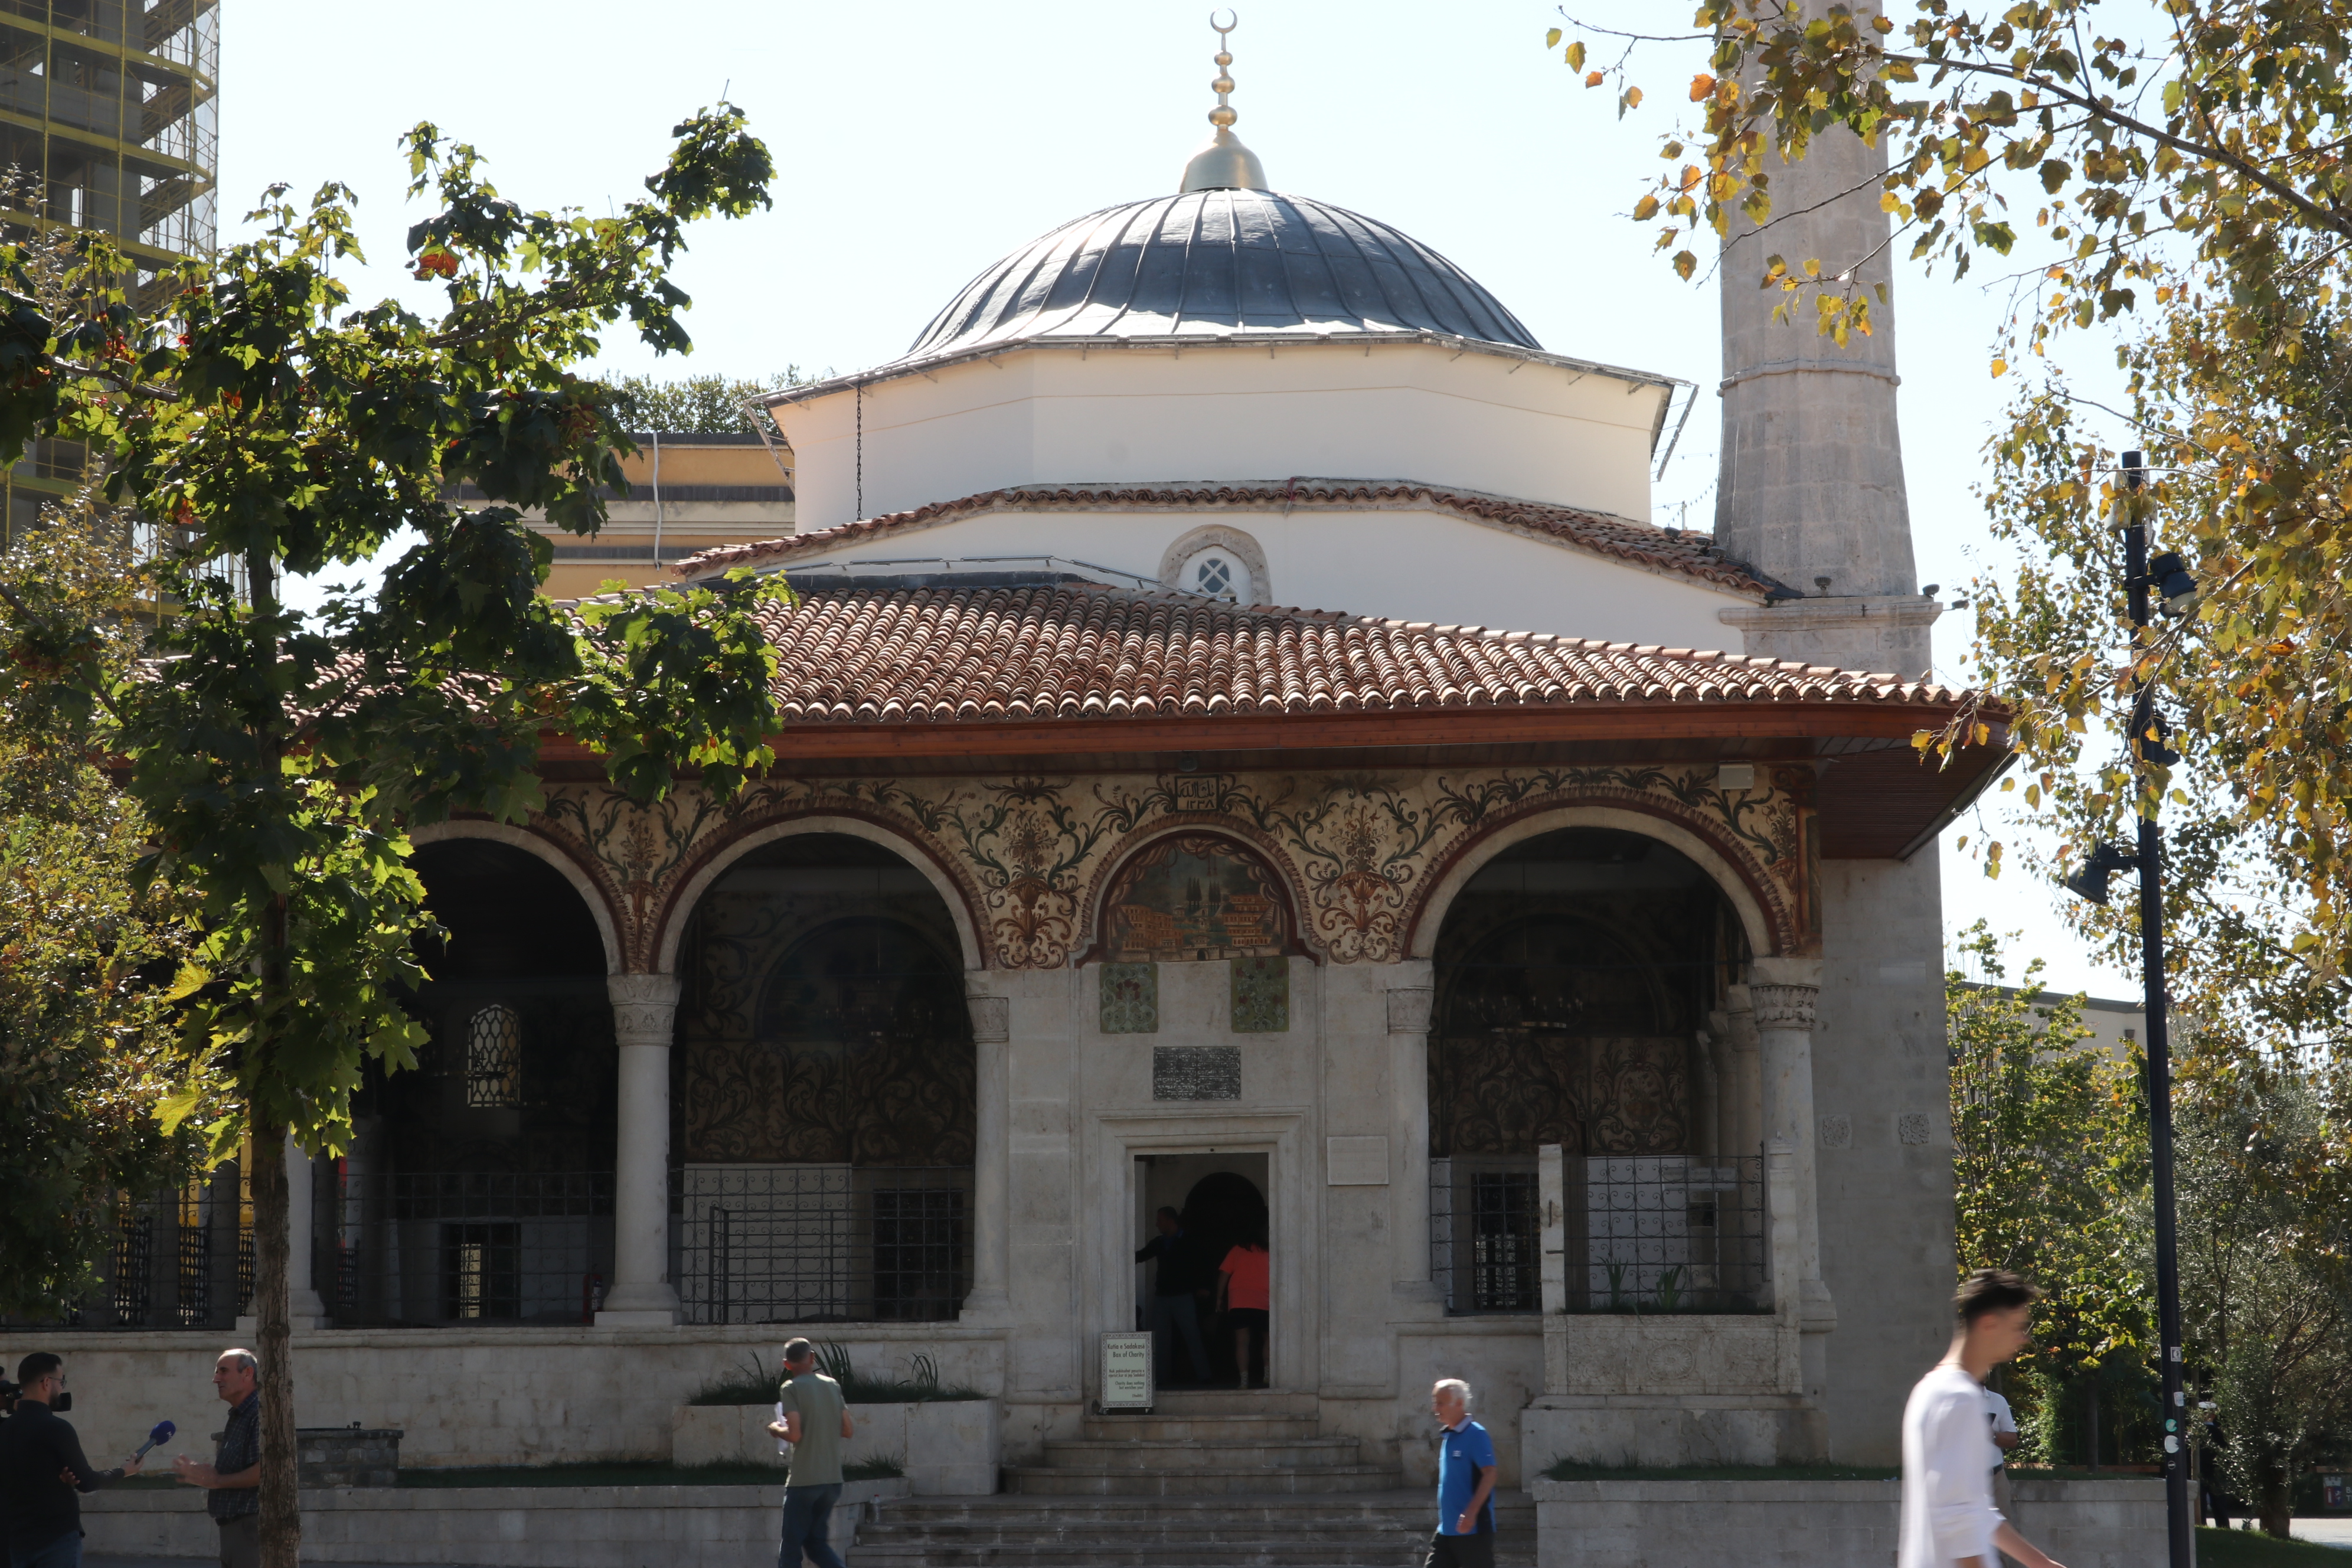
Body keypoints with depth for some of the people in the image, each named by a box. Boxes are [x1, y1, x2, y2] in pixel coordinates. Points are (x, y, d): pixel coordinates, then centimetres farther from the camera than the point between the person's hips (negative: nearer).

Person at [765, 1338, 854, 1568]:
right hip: (832, 1479, 6)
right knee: (817, 1542, 16)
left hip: (803, 1480, -6)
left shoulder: (791, 1389, -8)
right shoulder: (832, 1386, 8)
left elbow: (795, 1435, -17)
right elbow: (848, 1431, 9)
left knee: (791, 1548, 2)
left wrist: (776, 1429, 3)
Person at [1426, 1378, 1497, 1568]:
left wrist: (1471, 1513, -27)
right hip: (1446, 1529, 9)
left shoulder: (1476, 1435, -12)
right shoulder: (1446, 1436, 14)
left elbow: (1489, 1474, -21)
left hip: (1474, 1530, -9)